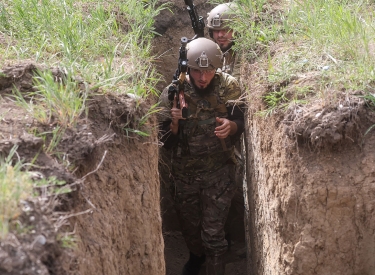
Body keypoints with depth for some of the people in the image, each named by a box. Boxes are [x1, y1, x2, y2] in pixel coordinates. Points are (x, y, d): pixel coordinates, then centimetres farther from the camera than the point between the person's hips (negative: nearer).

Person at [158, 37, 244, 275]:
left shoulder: (229, 87, -14)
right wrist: (174, 122, -33)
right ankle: (197, 255, 53)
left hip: (219, 171, -2)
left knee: (213, 232, -3)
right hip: (184, 173, 2)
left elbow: (240, 126, -4)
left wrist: (230, 126, -28)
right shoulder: (172, 93, -15)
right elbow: (166, 141, -11)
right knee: (189, 225, 23)